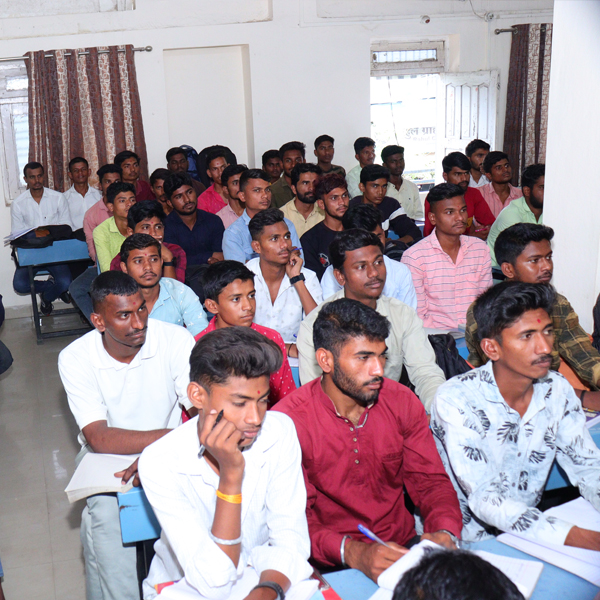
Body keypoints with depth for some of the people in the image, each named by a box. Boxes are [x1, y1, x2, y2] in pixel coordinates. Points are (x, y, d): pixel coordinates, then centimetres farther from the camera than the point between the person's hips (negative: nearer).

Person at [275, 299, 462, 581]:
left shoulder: (402, 402, 0)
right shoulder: (289, 420, -15)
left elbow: (430, 480, 4)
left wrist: (445, 532, -18)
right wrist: (352, 552, -32)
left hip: (403, 547, 4)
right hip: (331, 565, -4)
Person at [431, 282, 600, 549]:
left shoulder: (558, 390, -2)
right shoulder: (455, 400, -20)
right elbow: (484, 498, -25)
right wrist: (574, 537, -34)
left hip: (530, 535, 6)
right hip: (466, 543, -6)